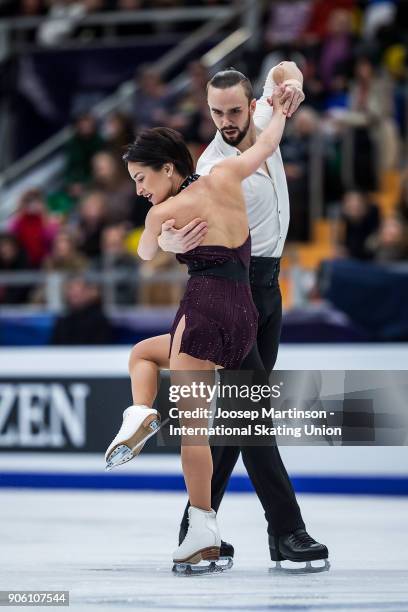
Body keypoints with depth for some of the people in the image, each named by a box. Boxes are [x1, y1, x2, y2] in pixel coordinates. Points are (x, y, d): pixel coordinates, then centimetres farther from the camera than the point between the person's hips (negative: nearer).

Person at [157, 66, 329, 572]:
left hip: (267, 284, 8)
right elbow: (168, 230, -29)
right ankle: (286, 530, -13)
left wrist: (292, 81, -8)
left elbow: (283, 70, 16)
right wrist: (175, 240, -54)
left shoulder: (263, 125, 0)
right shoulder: (215, 168, -20)